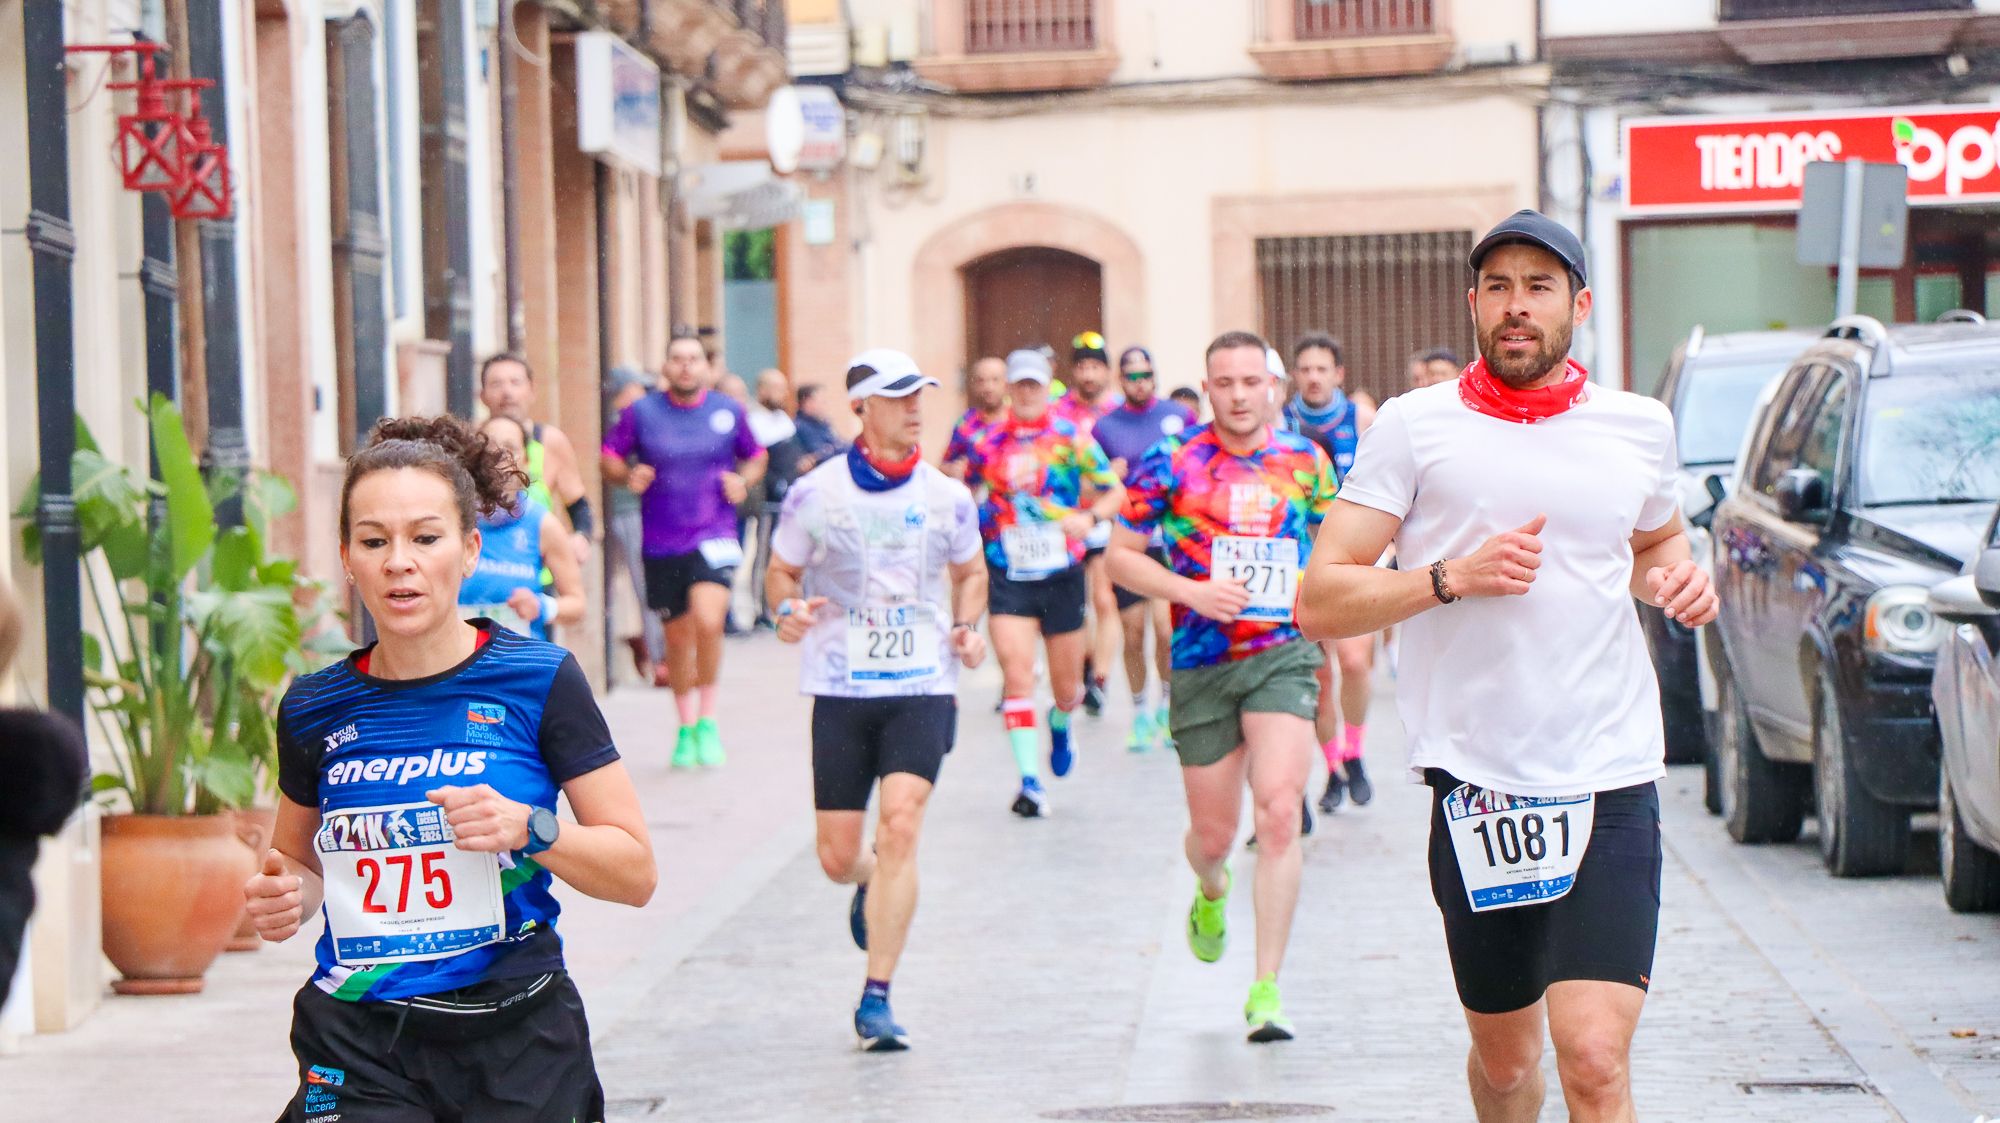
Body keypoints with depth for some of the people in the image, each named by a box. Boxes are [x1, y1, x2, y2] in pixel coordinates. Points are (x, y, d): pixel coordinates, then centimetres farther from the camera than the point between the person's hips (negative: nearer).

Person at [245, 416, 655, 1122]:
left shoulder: (539, 681, -3)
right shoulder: (314, 711, 5)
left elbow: (636, 873, -2)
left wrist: (530, 828, -19)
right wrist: (283, 900, -1)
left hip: (517, 1045, -1)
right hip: (356, 1051, 1)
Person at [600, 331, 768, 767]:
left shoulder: (728, 411, 4)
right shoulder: (641, 412, 1)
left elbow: (756, 457, 17)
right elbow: (609, 457, 9)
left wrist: (743, 481, -3)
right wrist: (628, 476, -12)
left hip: (714, 536, -1)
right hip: (661, 543, 1)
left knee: (708, 620, -23)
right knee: (677, 637, 9)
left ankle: (707, 719, -7)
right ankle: (686, 727, 28)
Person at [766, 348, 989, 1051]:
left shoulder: (946, 497, 5)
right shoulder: (815, 493, -1)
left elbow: (970, 572, 21)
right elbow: (781, 574, 10)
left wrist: (968, 628, 3)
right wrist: (787, 610, -12)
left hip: (923, 688, 0)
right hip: (841, 690, 0)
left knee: (900, 825, -18)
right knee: (837, 858, 3)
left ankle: (876, 999, -12)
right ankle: (874, 885, 43)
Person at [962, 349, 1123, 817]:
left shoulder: (1072, 439, -2)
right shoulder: (988, 444, 3)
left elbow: (1115, 492, 0)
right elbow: (969, 498, 18)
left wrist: (1089, 517, -18)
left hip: (1061, 574, 0)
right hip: (1008, 576, 0)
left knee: (1067, 686, 11)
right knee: (1016, 674, -15)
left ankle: (1060, 726, 47)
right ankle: (1030, 781, -12)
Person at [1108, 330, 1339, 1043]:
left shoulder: (1305, 461, 5)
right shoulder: (1172, 465, -1)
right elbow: (1120, 556, 2)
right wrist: (1192, 591, -12)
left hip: (1283, 657, 0)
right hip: (1201, 664, 0)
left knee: (1279, 811, -19)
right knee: (1213, 834, 7)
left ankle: (1266, 991, -15)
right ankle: (1211, 893, 47)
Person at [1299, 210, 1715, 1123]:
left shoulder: (1640, 427, 8)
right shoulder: (1415, 427, 0)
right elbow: (1319, 602, -4)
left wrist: (1675, 577, 7)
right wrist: (1452, 576, -17)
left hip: (1610, 783, 0)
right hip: (1476, 786, 0)